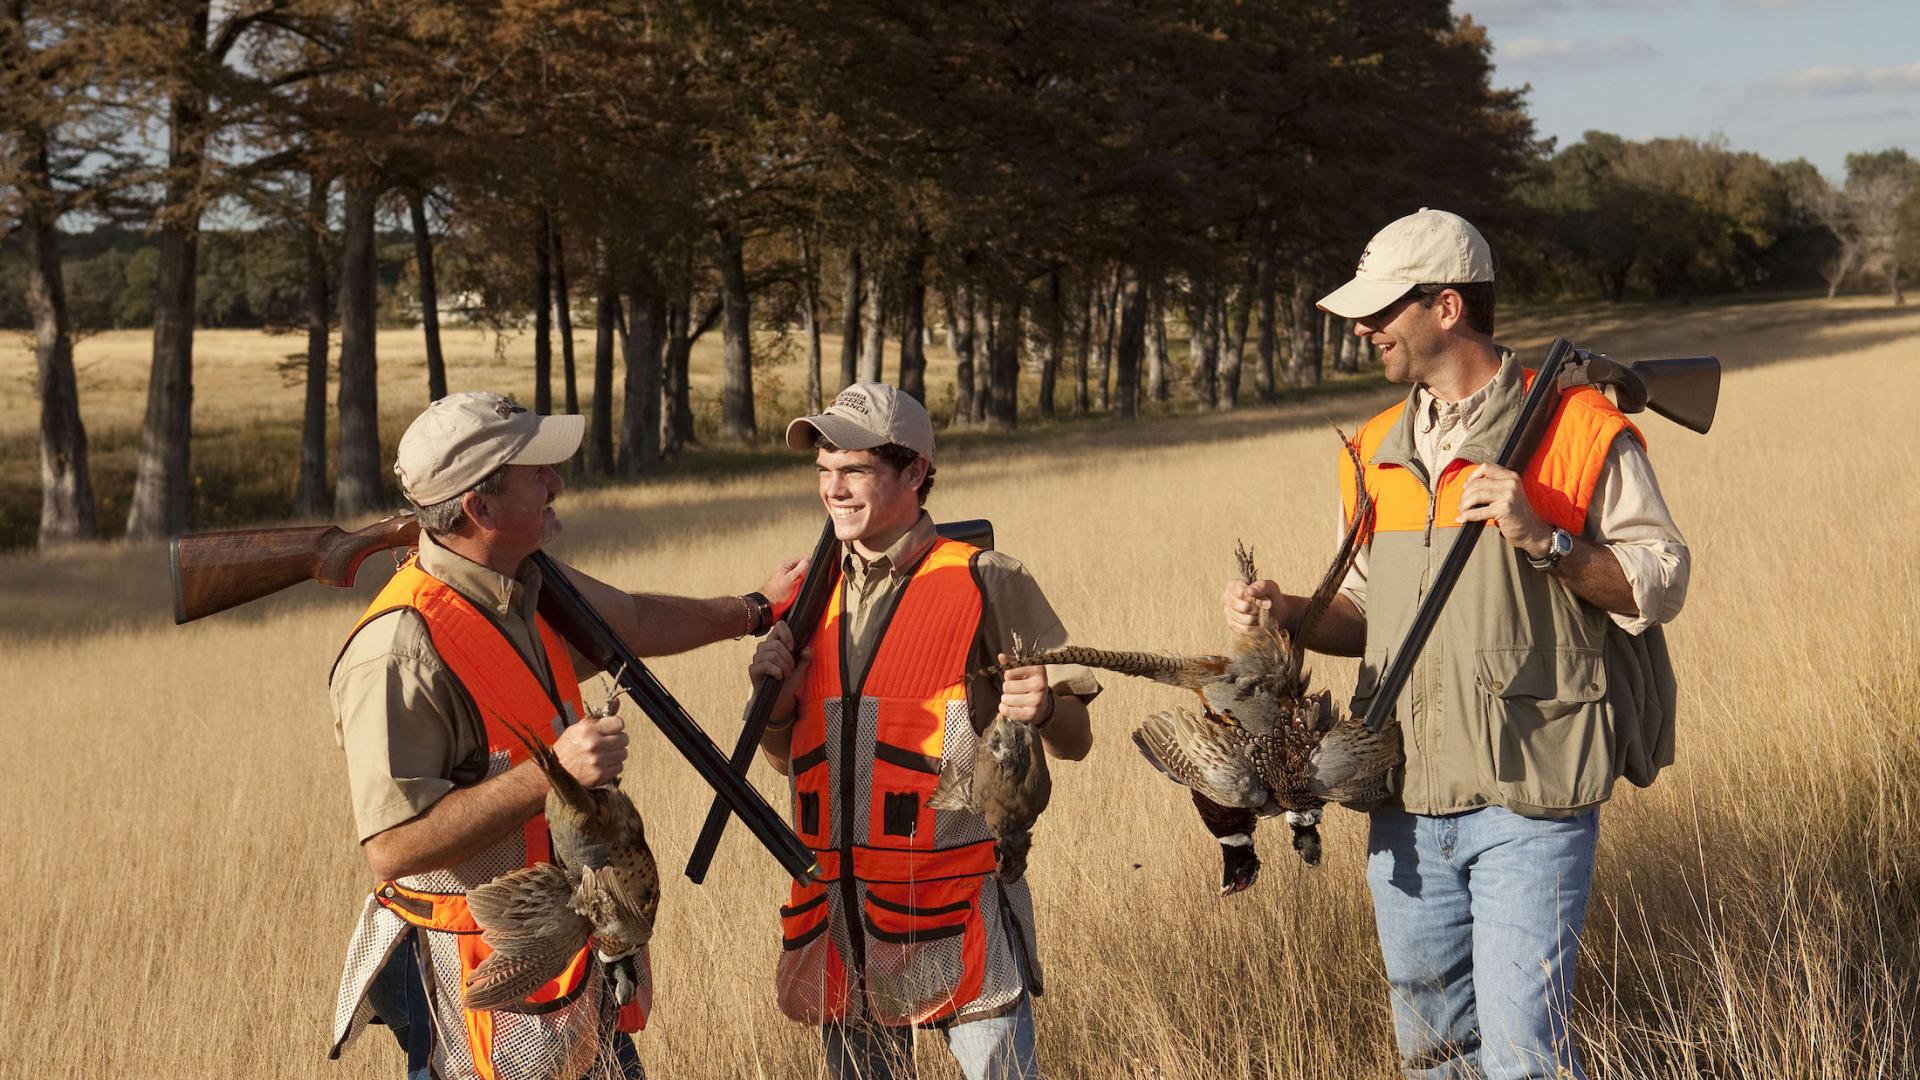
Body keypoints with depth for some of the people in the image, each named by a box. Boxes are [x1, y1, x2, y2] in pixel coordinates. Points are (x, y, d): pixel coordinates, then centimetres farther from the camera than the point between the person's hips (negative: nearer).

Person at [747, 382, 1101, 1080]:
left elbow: (1075, 742, -1)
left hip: (955, 918, -5)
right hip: (840, 919, 5)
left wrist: (1043, 712, -23)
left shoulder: (985, 583, -4)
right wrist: (776, 703, -1)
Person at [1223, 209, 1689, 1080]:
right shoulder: (1376, 451, 14)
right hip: (1405, 807, 6)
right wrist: (1288, 613, 3)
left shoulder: (1578, 430, -5)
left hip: (1527, 799, -6)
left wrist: (1542, 539, -19)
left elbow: (1660, 584, -6)